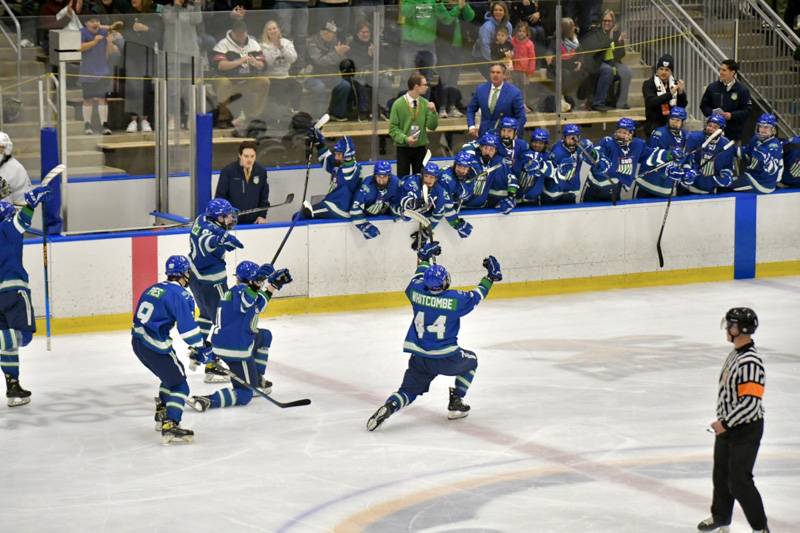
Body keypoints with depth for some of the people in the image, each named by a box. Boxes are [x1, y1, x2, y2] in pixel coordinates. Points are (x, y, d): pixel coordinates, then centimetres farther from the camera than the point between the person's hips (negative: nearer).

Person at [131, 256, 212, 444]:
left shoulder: (153, 289, 15)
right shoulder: (180, 295, -11)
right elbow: (188, 326, -17)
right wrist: (200, 349, -8)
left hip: (137, 341, 9)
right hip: (155, 346, -9)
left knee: (171, 375, 27)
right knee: (178, 384, -3)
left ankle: (162, 415, 36)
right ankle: (170, 427, -20)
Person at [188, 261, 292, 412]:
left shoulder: (234, 291, 14)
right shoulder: (240, 290, -17)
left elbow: (257, 306, 26)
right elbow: (243, 302, -42)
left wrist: (274, 284, 23)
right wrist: (256, 282, -53)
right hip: (236, 350, -10)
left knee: (265, 335, 30)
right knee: (244, 395, -2)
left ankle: (257, 377, 32)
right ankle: (205, 401, -21)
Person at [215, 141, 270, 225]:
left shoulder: (261, 172, 1)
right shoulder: (228, 171, -8)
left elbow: (264, 196, 11)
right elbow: (220, 195, -3)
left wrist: (262, 216, 4)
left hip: (253, 221, 2)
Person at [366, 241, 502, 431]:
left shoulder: (417, 292, -5)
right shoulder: (455, 299, -12)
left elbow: (418, 279, 19)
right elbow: (476, 296, 6)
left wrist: (424, 258, 34)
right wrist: (490, 277, 20)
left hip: (419, 358, 3)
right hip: (446, 359, -3)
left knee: (408, 392, 13)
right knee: (470, 361, 28)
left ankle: (389, 407, -19)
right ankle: (455, 404, 23)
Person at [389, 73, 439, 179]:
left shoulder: (425, 104, 0)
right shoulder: (398, 104, -9)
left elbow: (432, 127, -1)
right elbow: (393, 128, -6)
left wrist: (433, 112, -17)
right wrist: (405, 138, -21)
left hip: (421, 147, 3)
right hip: (403, 147, -3)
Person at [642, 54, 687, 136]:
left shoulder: (675, 84, 8)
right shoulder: (649, 84, -3)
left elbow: (682, 106, 4)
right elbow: (651, 102, -20)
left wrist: (681, 92, -16)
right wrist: (670, 93, -27)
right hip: (655, 126, -3)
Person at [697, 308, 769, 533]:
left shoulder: (750, 362, -27)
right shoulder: (735, 353, 6)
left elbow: (750, 402, -30)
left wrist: (725, 423, -22)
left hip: (746, 430, -10)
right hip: (728, 426, 10)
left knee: (739, 481, -7)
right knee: (721, 474, 22)